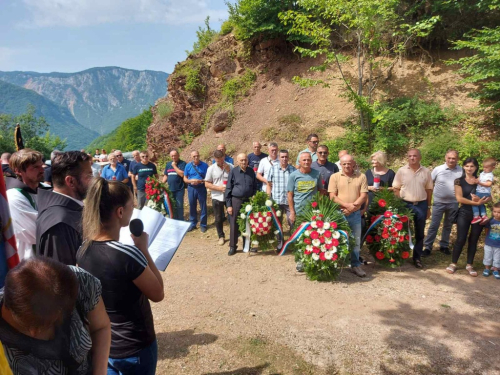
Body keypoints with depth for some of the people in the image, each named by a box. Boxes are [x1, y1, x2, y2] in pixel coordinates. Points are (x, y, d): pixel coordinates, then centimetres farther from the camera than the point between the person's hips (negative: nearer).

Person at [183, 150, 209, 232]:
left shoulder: (204, 165, -6)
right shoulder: (188, 166, 2)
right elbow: (185, 179, 7)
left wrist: (200, 181, -20)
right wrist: (190, 181, -14)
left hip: (201, 188, -2)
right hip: (191, 188, 2)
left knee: (203, 207, 3)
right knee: (192, 206, 11)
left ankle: (203, 224, 15)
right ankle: (192, 224, 25)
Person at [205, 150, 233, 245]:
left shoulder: (230, 166, -3)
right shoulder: (211, 169, -3)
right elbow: (207, 184, -2)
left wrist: (228, 171, -16)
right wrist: (219, 188, -13)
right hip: (217, 197, 0)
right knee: (219, 219, 10)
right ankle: (221, 237, 27)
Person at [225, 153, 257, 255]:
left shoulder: (251, 171, 5)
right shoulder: (233, 171, -4)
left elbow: (255, 187, 14)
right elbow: (228, 189, -3)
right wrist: (229, 205, -6)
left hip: (248, 201, 3)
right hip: (236, 201, -3)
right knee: (234, 224, 3)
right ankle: (232, 246, 14)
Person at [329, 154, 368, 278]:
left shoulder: (361, 176, 3)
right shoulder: (335, 177, 1)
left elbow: (363, 196, -2)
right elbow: (332, 196, -5)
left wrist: (352, 207, -15)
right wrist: (347, 205, -17)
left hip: (355, 214, 1)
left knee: (356, 240, 9)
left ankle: (355, 265, 21)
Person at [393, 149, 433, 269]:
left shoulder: (426, 172, 2)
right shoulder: (401, 171, -2)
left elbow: (429, 190, 7)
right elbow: (396, 189, -1)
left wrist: (428, 207, 8)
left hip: (421, 205, 2)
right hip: (405, 204, -1)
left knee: (420, 233, 8)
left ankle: (417, 257, 20)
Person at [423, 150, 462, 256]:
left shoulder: (462, 171, -4)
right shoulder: (438, 169, -7)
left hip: (453, 203, 2)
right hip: (439, 202, -2)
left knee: (448, 226, 15)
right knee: (434, 225, -1)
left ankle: (444, 246, 29)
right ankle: (427, 247, 5)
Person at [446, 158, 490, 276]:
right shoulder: (459, 181, -1)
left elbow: (489, 197, -1)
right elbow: (459, 198, -11)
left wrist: (480, 200, -22)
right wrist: (476, 202, -20)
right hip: (464, 213, -2)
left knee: (473, 240, 8)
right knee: (461, 239, -2)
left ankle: (469, 265, 19)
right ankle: (453, 263, 11)